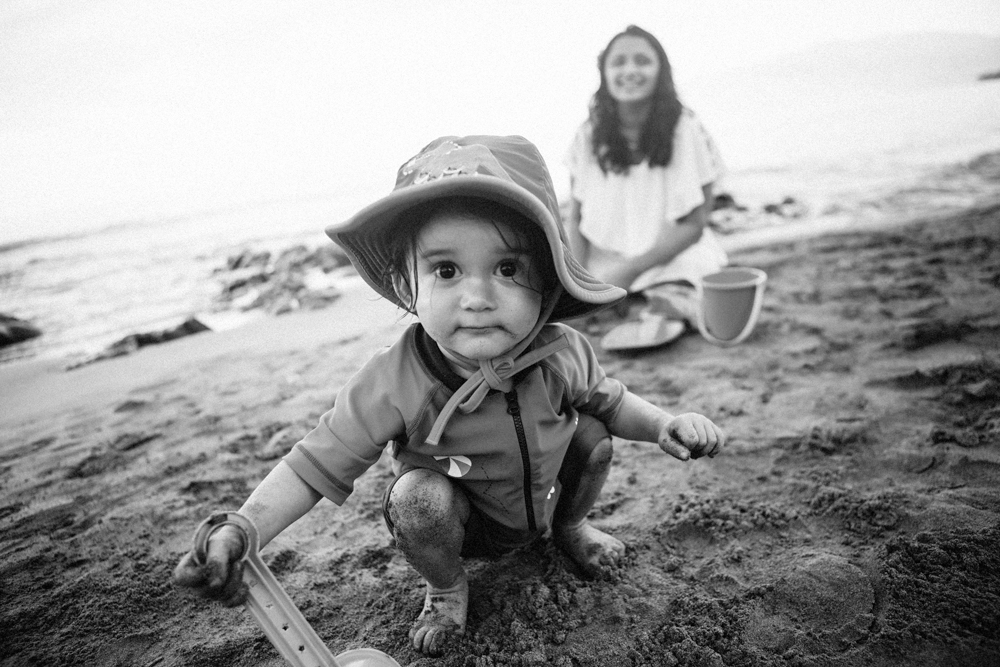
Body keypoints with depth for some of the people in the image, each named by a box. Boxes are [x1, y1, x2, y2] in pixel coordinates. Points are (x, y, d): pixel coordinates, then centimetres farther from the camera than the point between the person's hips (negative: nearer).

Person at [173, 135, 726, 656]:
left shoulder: (561, 353, -24)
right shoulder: (393, 385, -33)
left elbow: (608, 400, -2)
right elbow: (317, 465, -25)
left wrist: (665, 425, -19)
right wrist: (239, 533, -38)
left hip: (547, 494, 4)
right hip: (462, 521, -3)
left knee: (591, 435, -15)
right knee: (420, 496, -31)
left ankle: (569, 525, 20)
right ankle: (446, 586, 5)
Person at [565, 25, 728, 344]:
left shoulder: (685, 130, -9)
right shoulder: (590, 134, -2)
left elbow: (694, 224, -8)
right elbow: (575, 217, 1)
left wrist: (629, 270, -17)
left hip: (671, 258, -3)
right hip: (602, 259, 3)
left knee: (670, 308, -33)